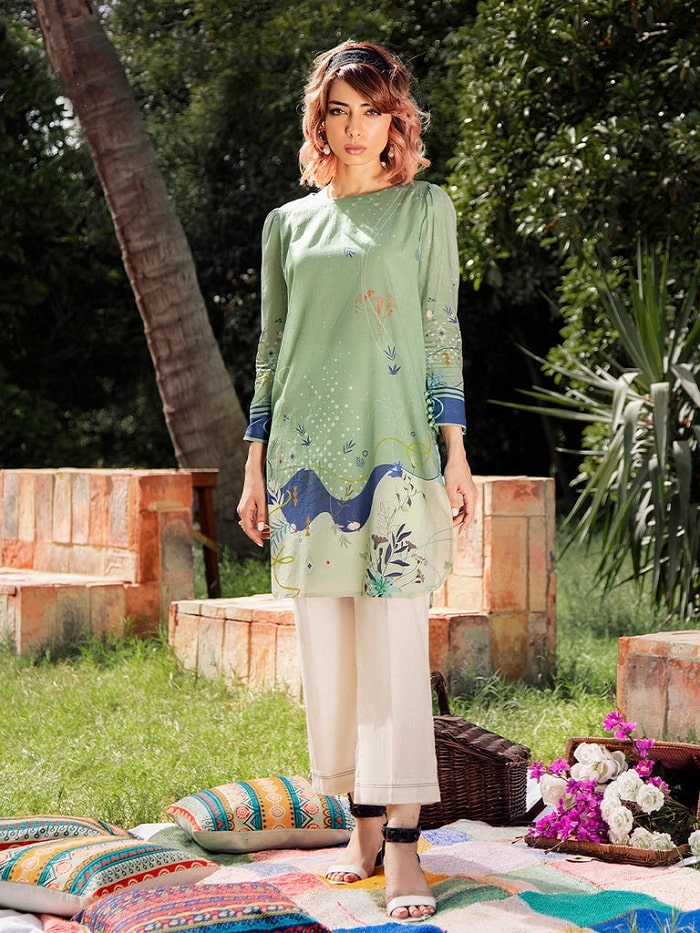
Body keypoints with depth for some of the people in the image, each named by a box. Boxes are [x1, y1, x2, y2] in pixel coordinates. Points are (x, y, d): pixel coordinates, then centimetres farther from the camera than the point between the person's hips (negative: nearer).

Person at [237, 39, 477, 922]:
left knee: (395, 645, -9)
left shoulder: (425, 208, 7)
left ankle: (403, 844, -7)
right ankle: (364, 823, 16)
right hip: (306, 453, 3)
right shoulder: (289, 223, 13)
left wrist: (455, 453, -3)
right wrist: (255, 467, 11)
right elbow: (270, 349, 15)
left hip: (395, 451, -3)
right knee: (326, 648, 4)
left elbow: (442, 335, 4)